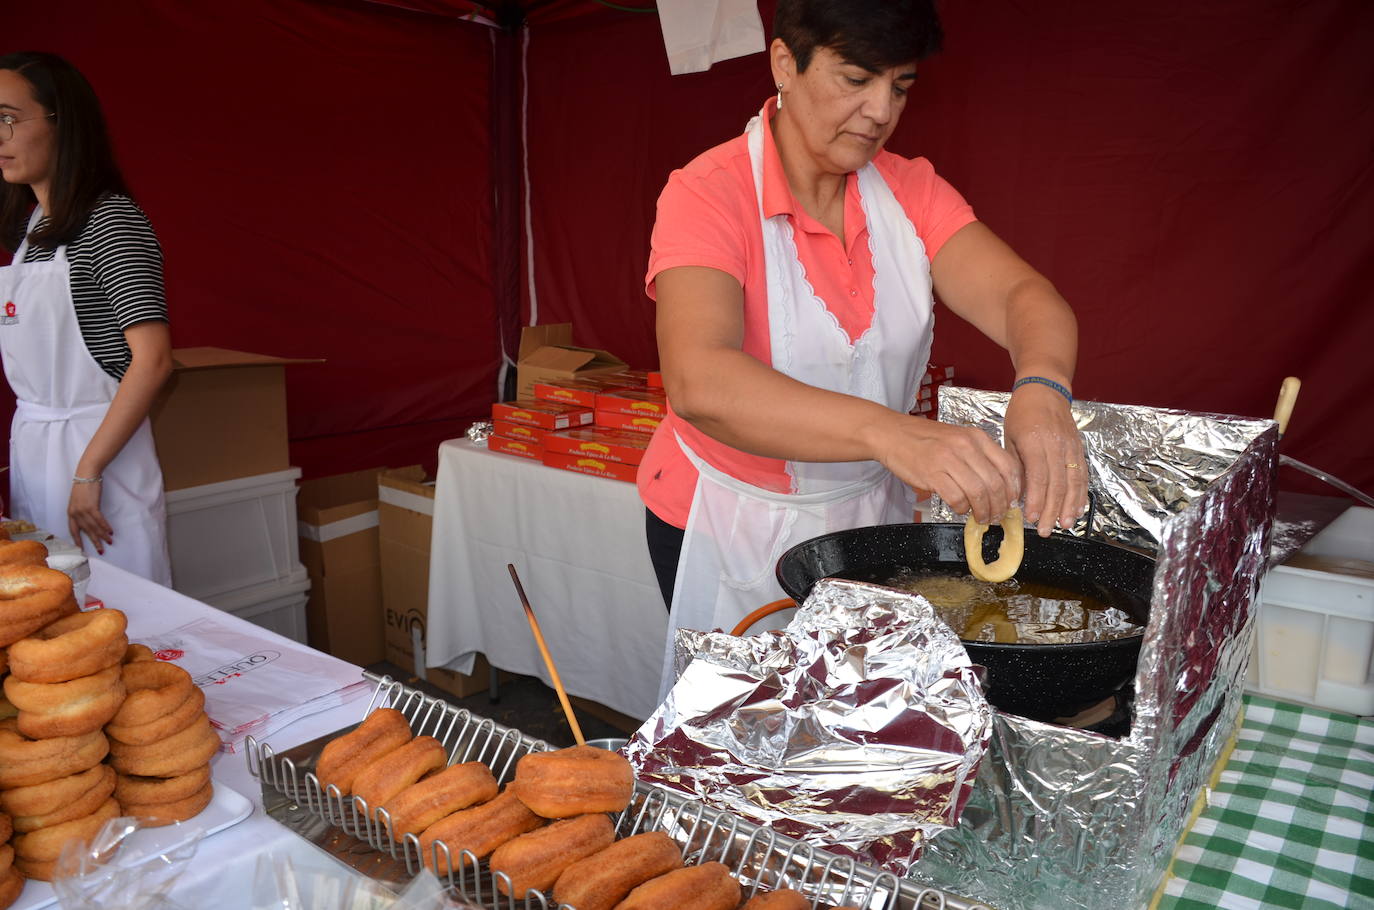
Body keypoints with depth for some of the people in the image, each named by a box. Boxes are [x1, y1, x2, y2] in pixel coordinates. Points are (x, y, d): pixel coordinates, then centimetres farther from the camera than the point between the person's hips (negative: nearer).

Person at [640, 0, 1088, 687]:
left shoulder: (910, 190, -3)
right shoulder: (708, 195, -21)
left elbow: (1021, 294, -16)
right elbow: (699, 382, -38)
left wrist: (1042, 388, -39)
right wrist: (888, 431, -51)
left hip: (872, 512, 5)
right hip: (732, 526, -4)